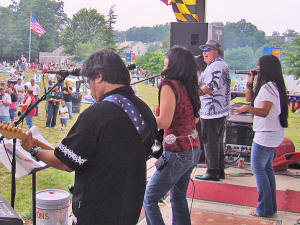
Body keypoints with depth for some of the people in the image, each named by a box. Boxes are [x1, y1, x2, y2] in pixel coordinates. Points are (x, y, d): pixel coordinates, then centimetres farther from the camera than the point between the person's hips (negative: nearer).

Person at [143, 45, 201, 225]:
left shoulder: (169, 86, -15)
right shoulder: (187, 86, 8)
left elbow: (164, 122, -22)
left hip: (177, 153, -9)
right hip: (193, 150, 9)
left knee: (149, 199, 3)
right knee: (178, 197, 21)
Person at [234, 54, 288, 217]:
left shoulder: (268, 87, -19)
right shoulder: (273, 86, 13)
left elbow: (264, 111, -31)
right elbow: (250, 98, 21)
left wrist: (247, 108, -46)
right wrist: (250, 83, 8)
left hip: (266, 135, -10)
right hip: (274, 133, 10)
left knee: (258, 169, -3)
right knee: (267, 169, 16)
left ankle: (265, 208, 2)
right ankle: (271, 206, 24)